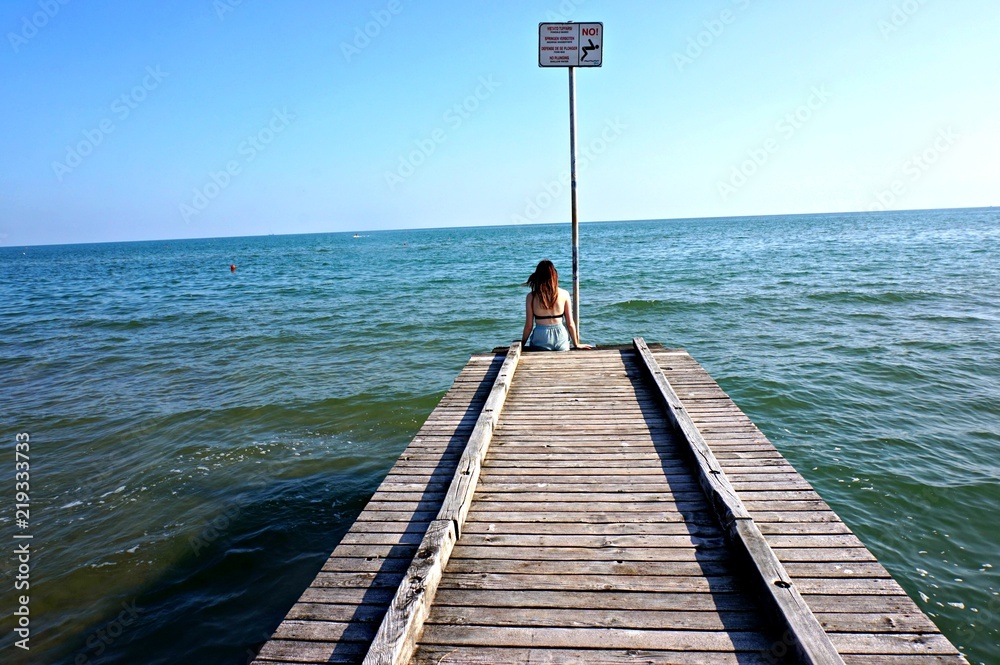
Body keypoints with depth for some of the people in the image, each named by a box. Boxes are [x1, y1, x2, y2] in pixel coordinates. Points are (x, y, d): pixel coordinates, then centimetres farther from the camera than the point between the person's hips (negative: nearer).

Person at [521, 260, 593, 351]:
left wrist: (522, 344, 14)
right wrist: (576, 344, 17)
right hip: (560, 339, 2)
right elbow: (570, 323, 4)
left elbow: (528, 326, -1)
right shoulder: (564, 294, -1)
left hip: (541, 341, -1)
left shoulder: (531, 297, -5)